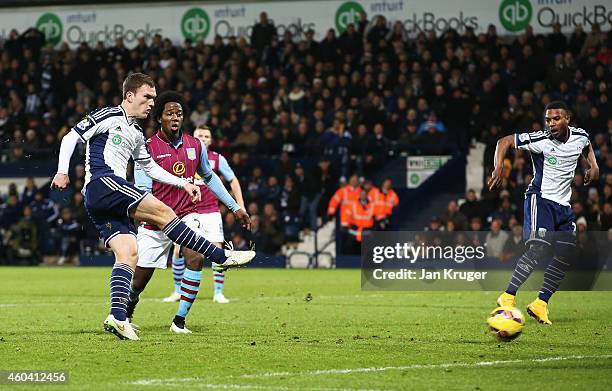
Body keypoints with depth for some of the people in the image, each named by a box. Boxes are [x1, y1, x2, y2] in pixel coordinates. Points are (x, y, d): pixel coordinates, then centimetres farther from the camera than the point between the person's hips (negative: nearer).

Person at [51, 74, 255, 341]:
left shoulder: (136, 134, 26)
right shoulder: (108, 117, 1)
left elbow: (150, 168, 34)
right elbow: (71, 137, -2)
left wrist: (183, 183, 25)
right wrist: (63, 172, -12)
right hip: (102, 182, -9)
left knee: (129, 253, -5)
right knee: (163, 212, -14)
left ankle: (117, 317, -15)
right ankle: (222, 256, -15)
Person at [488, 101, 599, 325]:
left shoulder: (580, 136, 1)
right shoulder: (540, 140, -16)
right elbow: (504, 142, -12)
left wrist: (593, 166, 10)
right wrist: (498, 168, -27)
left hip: (563, 205, 7)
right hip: (540, 198, -7)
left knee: (565, 257, 2)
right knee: (539, 249, -24)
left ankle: (540, 303, 11)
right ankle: (507, 297, -21)